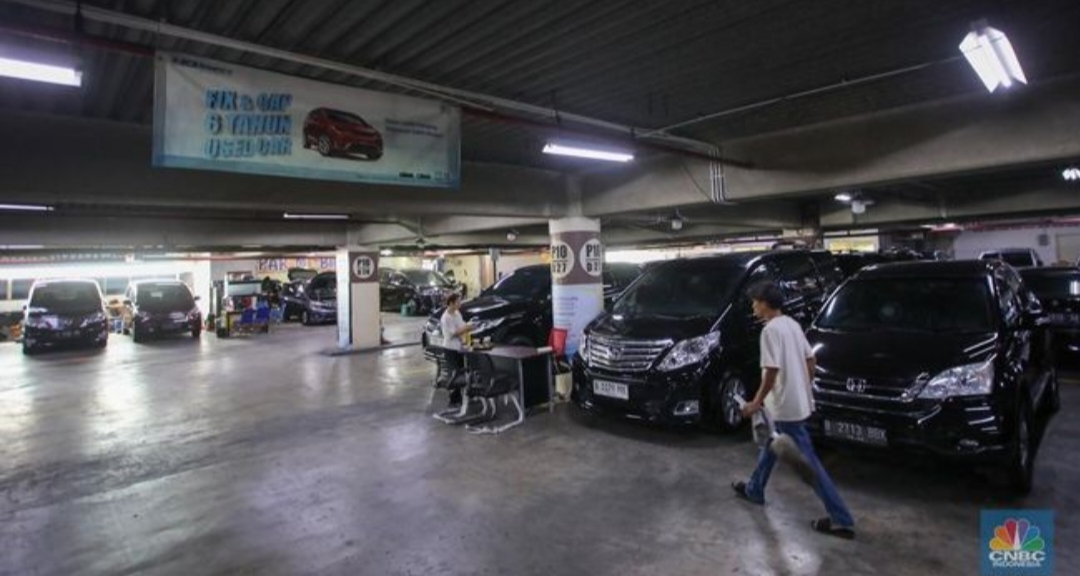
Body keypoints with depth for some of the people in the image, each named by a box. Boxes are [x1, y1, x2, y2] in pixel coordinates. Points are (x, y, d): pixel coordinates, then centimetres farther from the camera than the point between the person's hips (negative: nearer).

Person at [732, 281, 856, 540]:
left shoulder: (771, 330, -20)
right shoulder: (792, 324, 7)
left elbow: (772, 371, -24)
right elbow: (810, 359, 12)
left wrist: (756, 402, -14)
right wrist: (806, 388, 22)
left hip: (785, 406, -10)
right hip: (798, 400, 10)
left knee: (808, 461, -1)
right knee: (771, 446, 24)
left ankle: (841, 520, 6)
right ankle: (754, 490, 40)